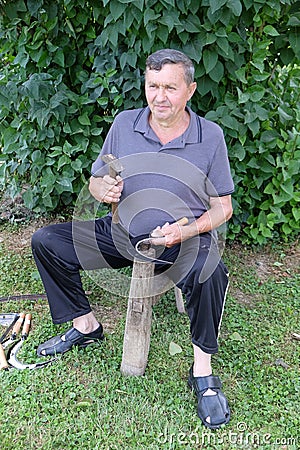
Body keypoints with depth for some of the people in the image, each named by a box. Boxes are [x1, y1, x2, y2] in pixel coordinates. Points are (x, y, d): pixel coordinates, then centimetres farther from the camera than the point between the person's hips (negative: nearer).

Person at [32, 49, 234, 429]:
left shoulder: (210, 136, -6)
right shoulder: (124, 124, 0)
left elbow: (222, 208, -3)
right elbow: (95, 182, 8)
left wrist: (185, 231, -22)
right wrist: (103, 190, -17)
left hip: (186, 238, -3)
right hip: (125, 231, 4)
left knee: (209, 274, -38)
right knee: (45, 242, -5)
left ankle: (203, 372, -12)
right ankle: (86, 327, 12)